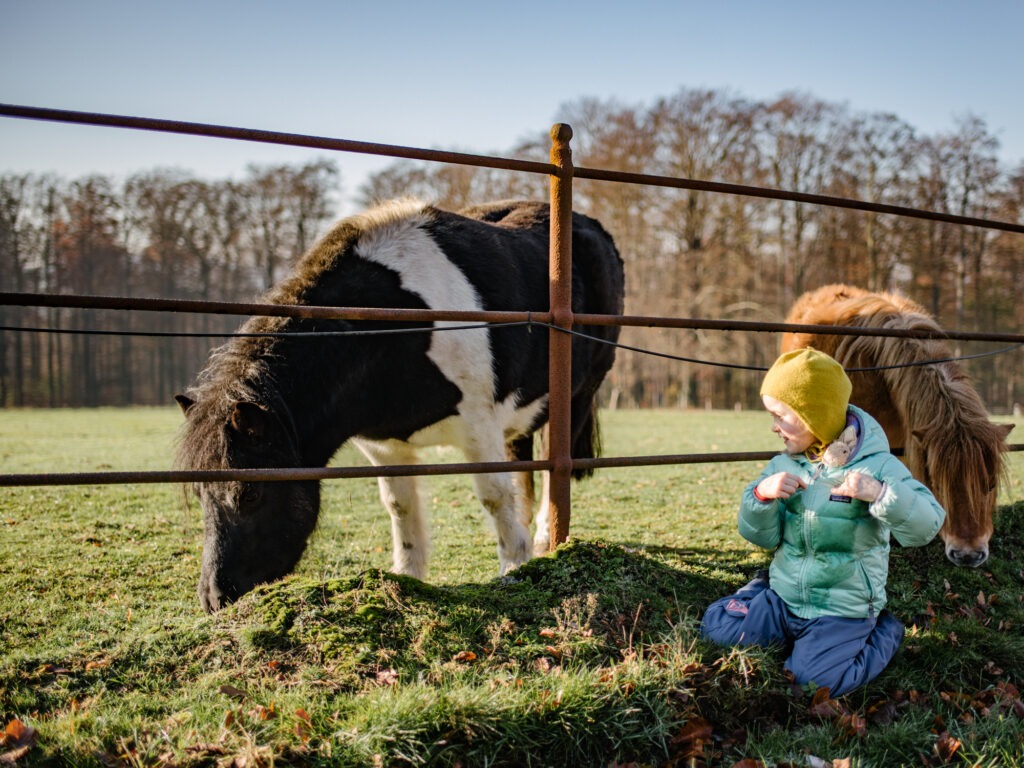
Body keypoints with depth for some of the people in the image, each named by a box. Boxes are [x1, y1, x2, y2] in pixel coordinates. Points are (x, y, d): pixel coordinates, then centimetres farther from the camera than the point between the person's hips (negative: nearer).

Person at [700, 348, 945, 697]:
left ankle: (883, 633, 8)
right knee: (716, 625, -6)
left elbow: (927, 525, -19)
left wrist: (880, 494, -34)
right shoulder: (784, 466, 1)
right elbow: (763, 537, 1)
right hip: (783, 599, 4)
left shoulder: (876, 465, -13)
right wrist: (761, 496, -18)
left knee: (816, 677, -20)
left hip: (844, 608, -4)